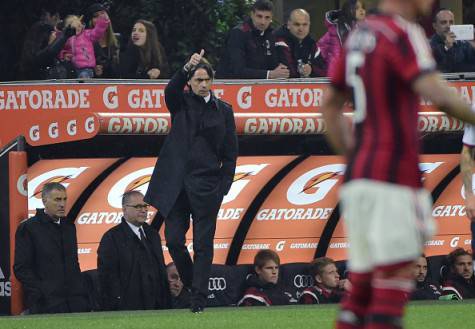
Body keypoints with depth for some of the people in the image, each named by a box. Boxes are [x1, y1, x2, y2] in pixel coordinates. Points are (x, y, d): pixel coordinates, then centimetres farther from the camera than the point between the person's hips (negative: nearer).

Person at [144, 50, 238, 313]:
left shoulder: (223, 111, 7)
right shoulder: (181, 103, 6)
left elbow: (230, 152, 8)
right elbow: (170, 90, -18)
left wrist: (225, 185, 0)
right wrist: (187, 67, -36)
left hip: (207, 185, -1)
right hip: (176, 182, 1)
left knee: (203, 244, -2)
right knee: (173, 239, 0)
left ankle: (199, 298, 0)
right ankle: (193, 284, 21)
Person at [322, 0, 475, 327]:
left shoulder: (359, 35, 16)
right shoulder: (403, 33, -9)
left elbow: (331, 107, 23)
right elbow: (438, 95, -22)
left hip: (357, 176, 8)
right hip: (394, 178, -8)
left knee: (361, 286, 9)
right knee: (397, 278, -8)